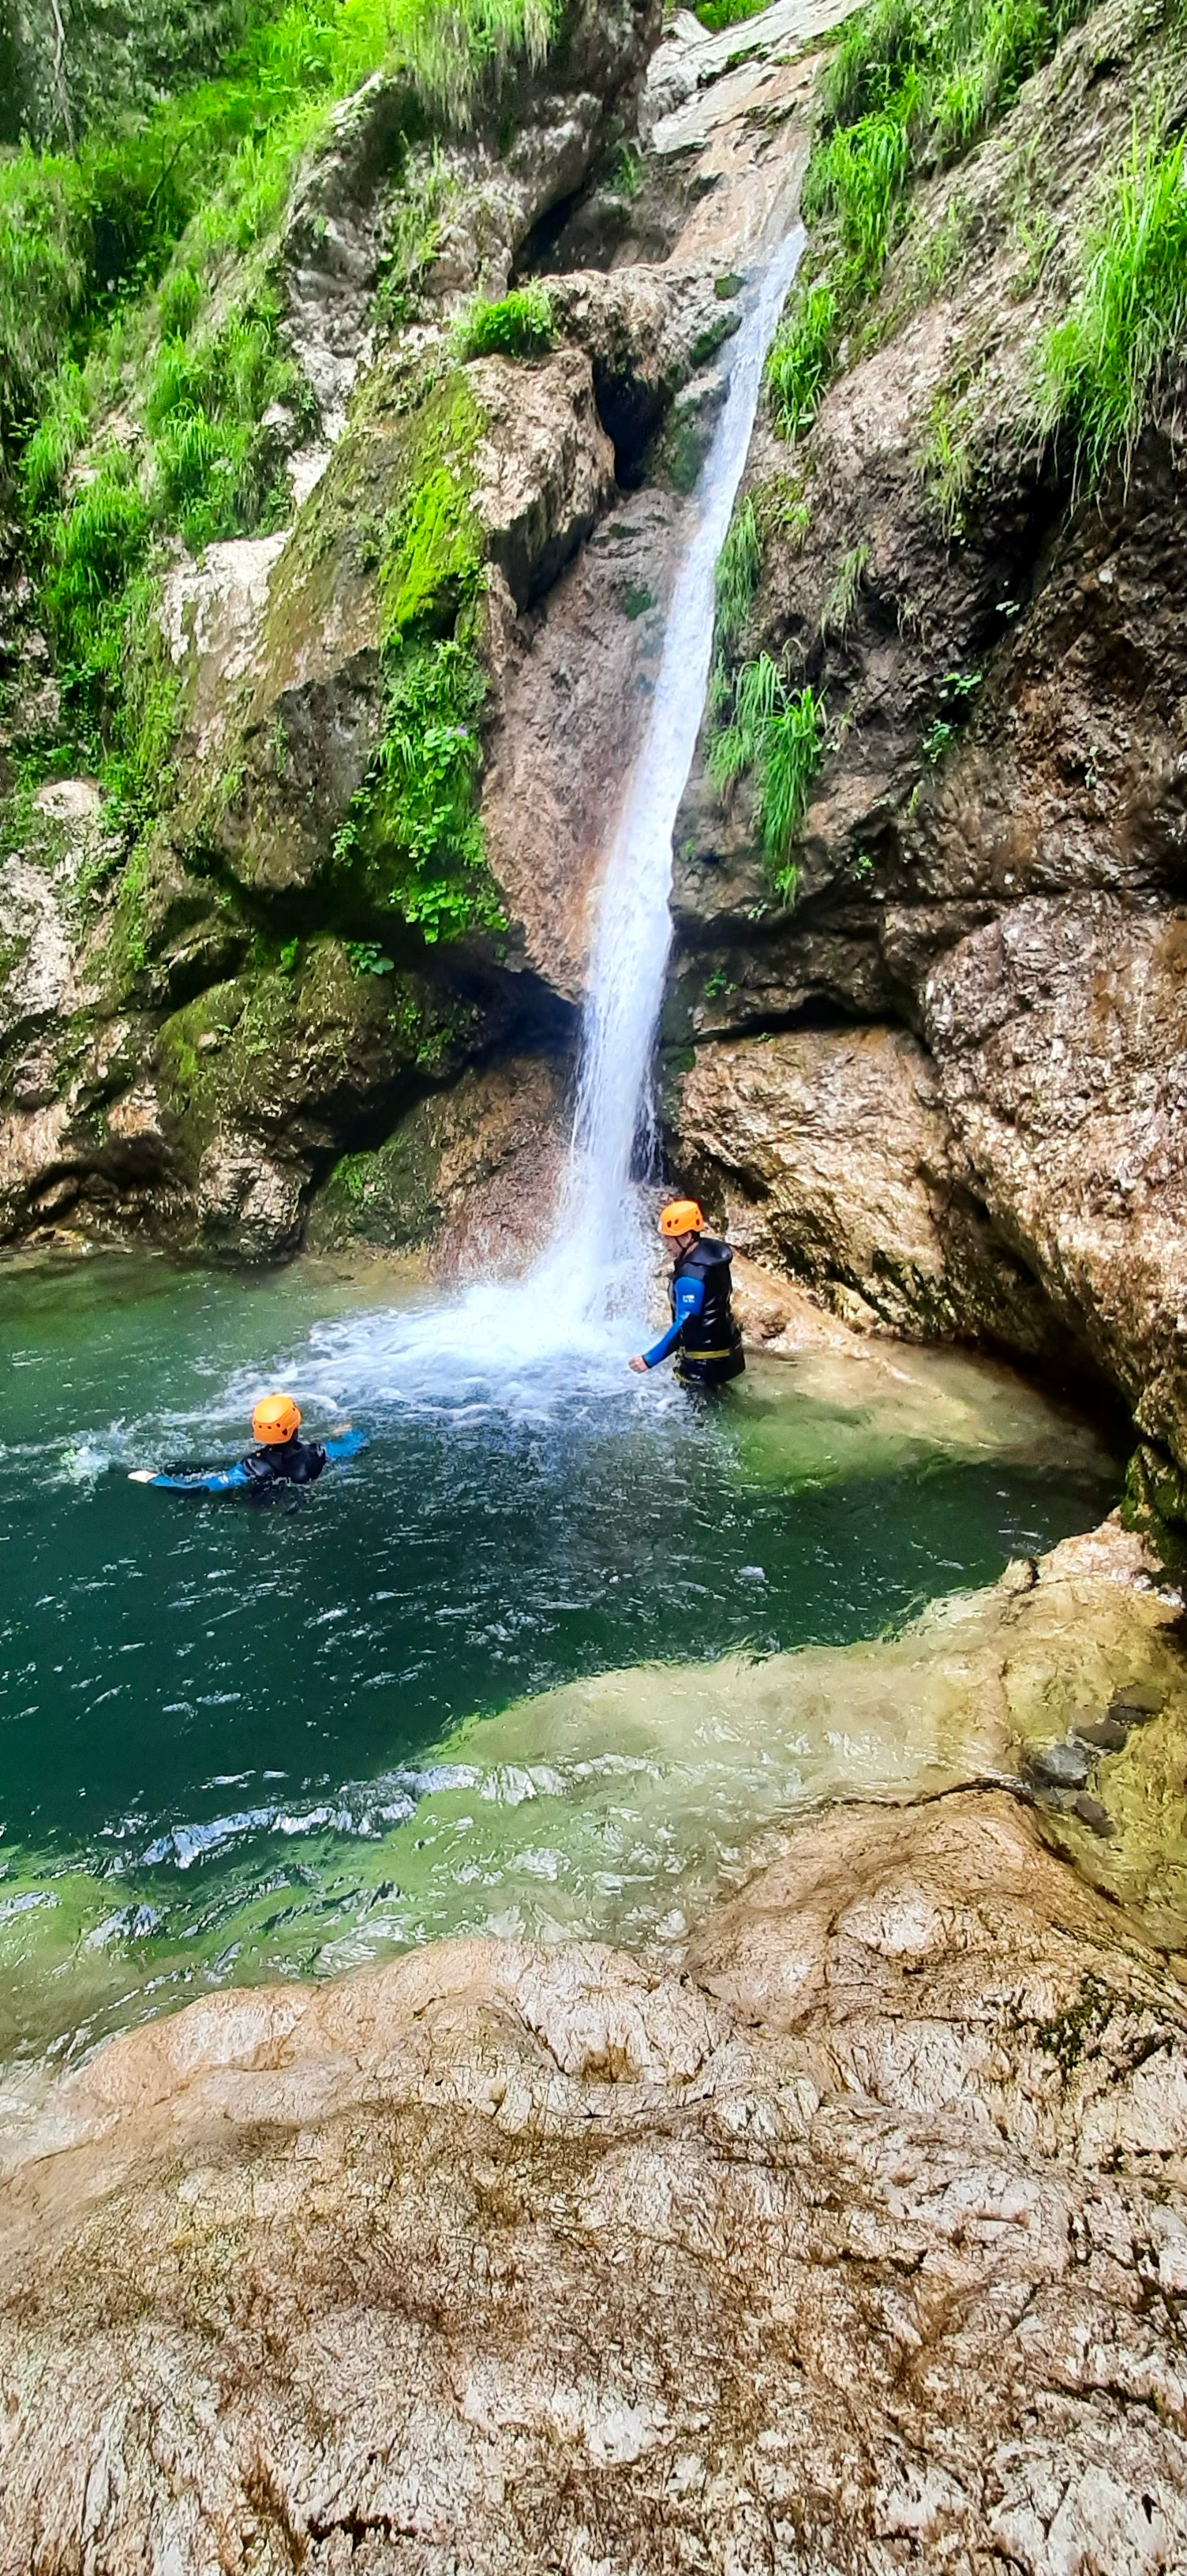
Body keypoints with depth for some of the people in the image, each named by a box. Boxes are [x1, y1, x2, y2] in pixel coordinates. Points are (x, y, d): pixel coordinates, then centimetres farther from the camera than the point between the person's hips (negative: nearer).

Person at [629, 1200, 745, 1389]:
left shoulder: (691, 1276, -28)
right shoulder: (711, 1250, -2)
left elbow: (685, 1325, -27)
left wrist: (650, 1358, -25)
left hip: (704, 1360, -10)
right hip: (725, 1347, 10)